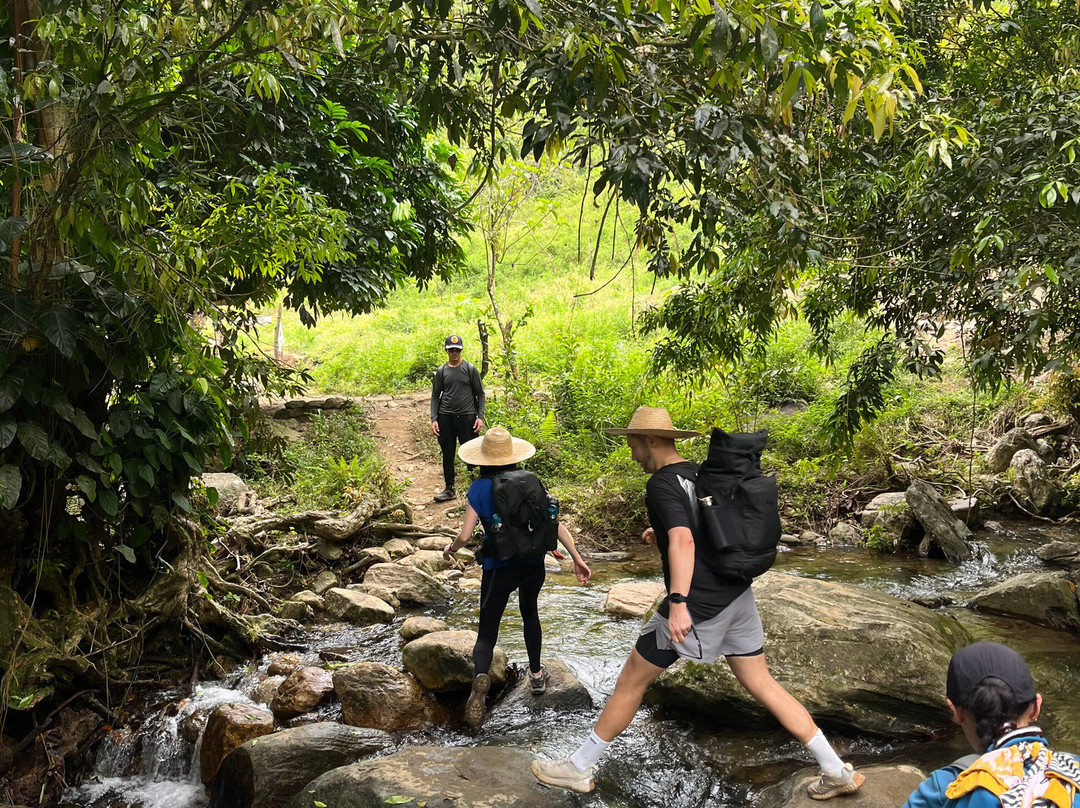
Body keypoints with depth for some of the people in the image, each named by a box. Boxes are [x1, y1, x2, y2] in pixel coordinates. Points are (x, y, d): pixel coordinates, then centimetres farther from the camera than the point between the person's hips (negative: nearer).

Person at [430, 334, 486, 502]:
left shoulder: (470, 369, 2)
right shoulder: (441, 371, 8)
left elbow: (480, 394, 4)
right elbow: (435, 396, 11)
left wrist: (480, 417, -6)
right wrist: (434, 419, 0)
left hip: (467, 417, -2)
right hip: (446, 417, 2)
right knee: (448, 455, 8)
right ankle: (449, 489, 17)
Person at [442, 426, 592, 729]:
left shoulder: (480, 488, -7)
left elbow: (465, 535, -10)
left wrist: (450, 548, 11)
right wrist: (576, 557, -2)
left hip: (499, 566, -3)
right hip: (533, 564, 3)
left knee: (487, 632, 3)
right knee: (529, 612, 30)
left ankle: (481, 675, -28)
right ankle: (536, 675, 40)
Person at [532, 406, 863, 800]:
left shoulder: (662, 483, -13)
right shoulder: (701, 474, 13)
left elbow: (682, 541, -28)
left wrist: (678, 602, -35)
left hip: (699, 605, -8)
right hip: (737, 595, 8)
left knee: (631, 681, 5)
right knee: (761, 684, 14)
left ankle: (579, 767, 17)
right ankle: (838, 771, 14)